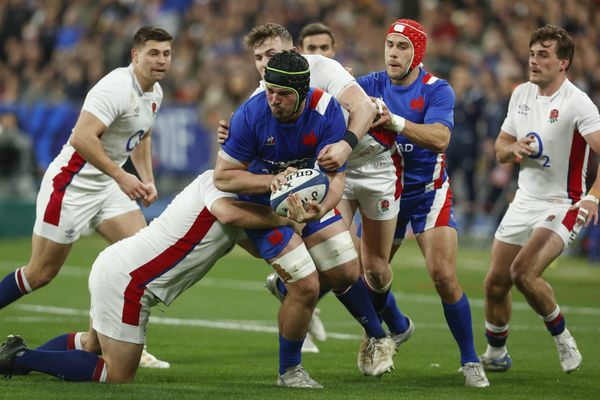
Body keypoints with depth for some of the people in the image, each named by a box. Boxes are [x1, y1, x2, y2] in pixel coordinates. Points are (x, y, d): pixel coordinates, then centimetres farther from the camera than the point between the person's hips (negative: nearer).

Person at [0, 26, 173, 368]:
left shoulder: (154, 93, 7)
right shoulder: (117, 88, -23)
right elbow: (81, 138, -31)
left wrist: (148, 180, 12)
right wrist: (121, 176, -31)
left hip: (108, 186, 8)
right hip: (71, 183, -8)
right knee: (41, 273, -2)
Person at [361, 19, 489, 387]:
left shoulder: (437, 91, -13)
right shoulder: (372, 85, -4)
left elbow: (440, 137, -30)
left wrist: (395, 121, -45)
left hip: (429, 194, -3)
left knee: (444, 277, -16)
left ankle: (470, 361, -3)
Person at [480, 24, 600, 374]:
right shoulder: (521, 94, 6)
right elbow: (500, 148, 14)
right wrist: (514, 148, -10)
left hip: (563, 205, -7)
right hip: (525, 201, 7)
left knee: (524, 272, -25)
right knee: (496, 282, 4)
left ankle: (562, 338, -2)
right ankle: (496, 355, 25)